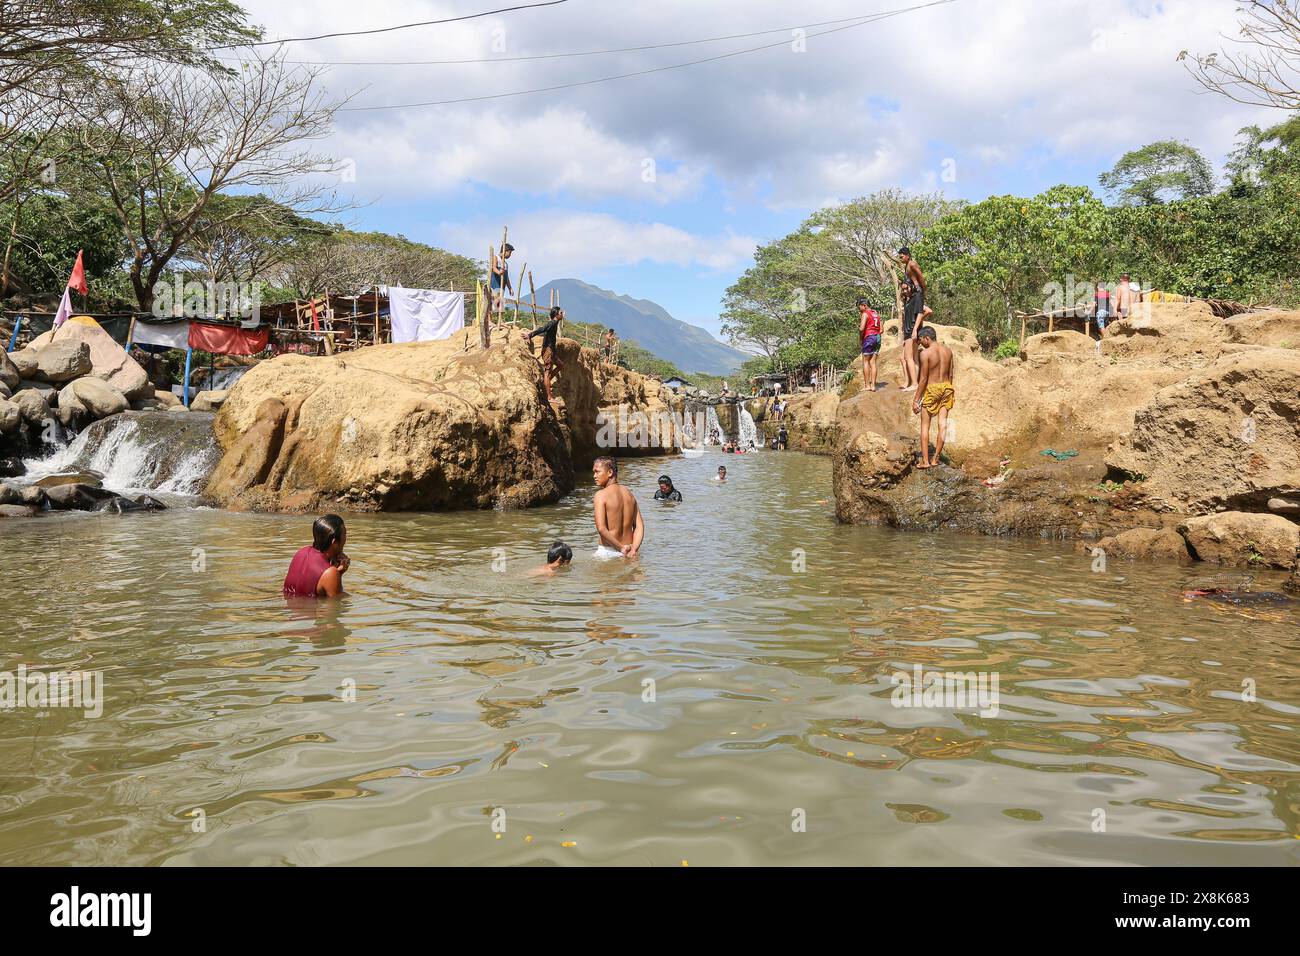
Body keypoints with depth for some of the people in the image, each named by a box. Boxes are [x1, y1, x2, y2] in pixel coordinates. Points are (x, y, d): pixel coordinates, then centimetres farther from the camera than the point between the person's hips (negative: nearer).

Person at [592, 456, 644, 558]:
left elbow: (601, 528, -21)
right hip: (627, 553, 6)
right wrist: (633, 550, -5)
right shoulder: (629, 493, 10)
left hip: (607, 552, -6)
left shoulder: (601, 495, -10)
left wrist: (621, 548, -15)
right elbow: (639, 526, 4)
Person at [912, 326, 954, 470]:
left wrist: (916, 400, -9)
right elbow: (950, 375, 10)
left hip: (931, 389, -6)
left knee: (925, 426, 4)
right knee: (943, 424, 7)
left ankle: (925, 460, 3)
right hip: (946, 387, 6)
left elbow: (923, 379, -14)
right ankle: (935, 458, 12)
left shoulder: (925, 353, -14)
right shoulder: (948, 350, 4)